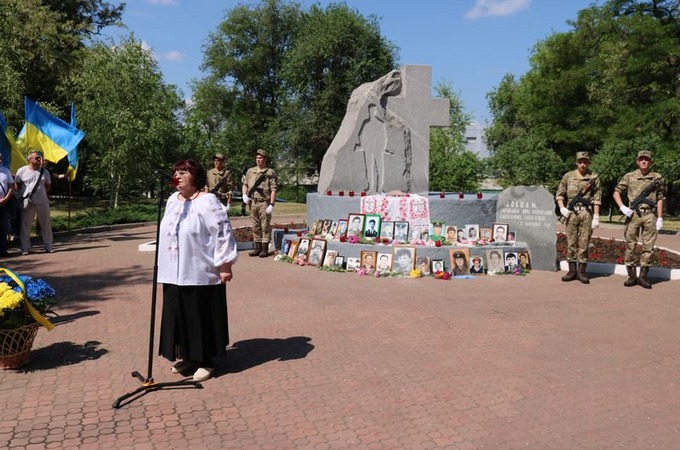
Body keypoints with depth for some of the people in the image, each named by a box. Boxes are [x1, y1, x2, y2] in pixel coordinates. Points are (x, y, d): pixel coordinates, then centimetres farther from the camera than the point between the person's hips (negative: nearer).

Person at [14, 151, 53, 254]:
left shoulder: (45, 171, 8)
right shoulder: (22, 171, 0)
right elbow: (17, 186, 7)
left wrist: (42, 193, 5)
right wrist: (23, 195, 0)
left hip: (43, 202, 3)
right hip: (28, 202, -2)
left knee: (46, 225, 6)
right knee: (25, 226, 1)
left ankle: (48, 246, 15)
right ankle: (25, 248, 8)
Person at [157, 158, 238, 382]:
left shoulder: (208, 201, -12)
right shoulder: (172, 201, 11)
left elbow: (223, 233, -16)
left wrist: (225, 265, -18)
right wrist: (165, 264, 23)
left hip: (200, 273, -7)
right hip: (175, 273, 7)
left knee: (202, 317, 2)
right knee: (180, 315, 14)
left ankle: (205, 362, 15)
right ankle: (188, 357, 29)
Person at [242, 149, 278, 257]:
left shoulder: (270, 173, -1)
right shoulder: (250, 171, 14)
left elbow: (273, 190, -7)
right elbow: (245, 184, 22)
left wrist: (271, 205, -14)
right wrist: (244, 194, 2)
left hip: (264, 203, -5)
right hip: (252, 203, 5)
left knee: (265, 226, -2)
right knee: (255, 226, 9)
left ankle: (265, 248, 3)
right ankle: (257, 247, 17)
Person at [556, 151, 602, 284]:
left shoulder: (594, 177, 5)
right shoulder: (568, 176, 8)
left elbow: (597, 198, 1)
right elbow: (559, 194, 11)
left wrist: (596, 216, -6)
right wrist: (562, 208, -5)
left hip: (587, 213, -1)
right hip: (571, 212, 1)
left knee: (584, 243, 0)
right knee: (571, 242, 2)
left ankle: (581, 271, 6)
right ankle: (572, 271, 10)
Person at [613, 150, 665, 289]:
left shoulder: (657, 178, 7)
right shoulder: (629, 177, 6)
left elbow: (660, 199, 7)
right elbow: (616, 193, 10)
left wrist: (660, 218, 2)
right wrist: (622, 207, -5)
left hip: (650, 216, 0)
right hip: (633, 215, 0)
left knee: (648, 246, 3)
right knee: (630, 246, 1)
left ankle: (643, 276, 12)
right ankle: (632, 276, 10)